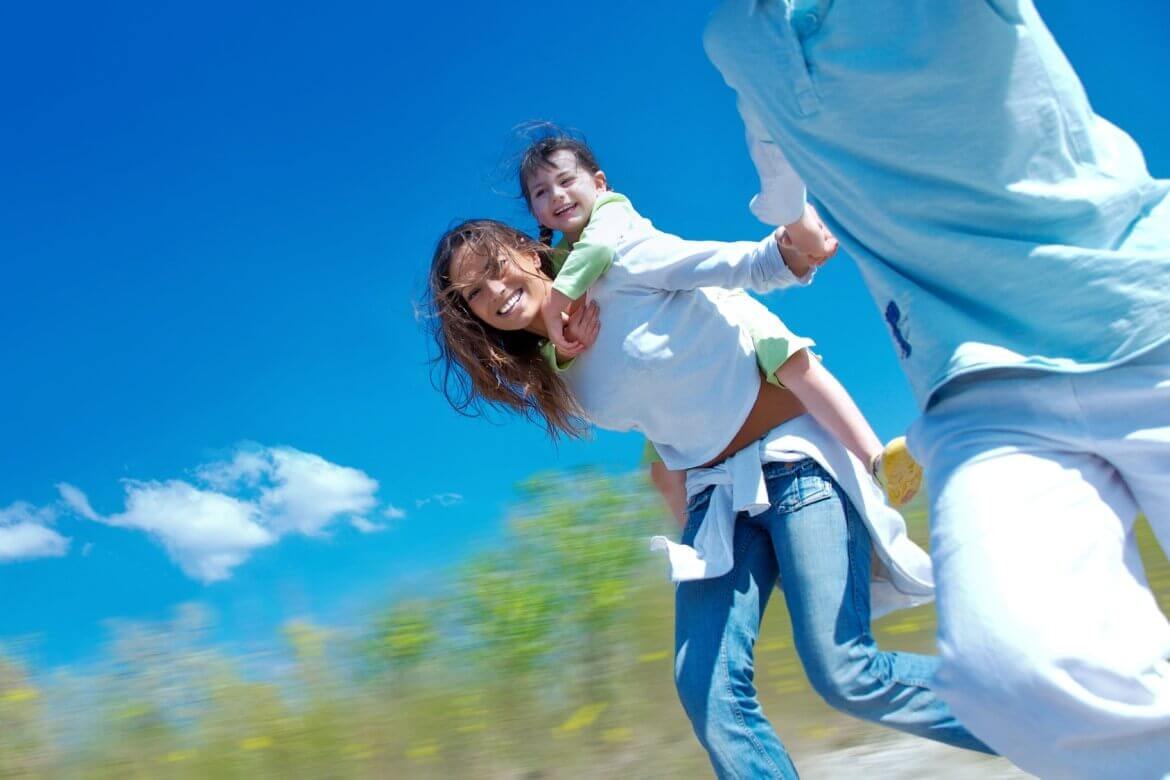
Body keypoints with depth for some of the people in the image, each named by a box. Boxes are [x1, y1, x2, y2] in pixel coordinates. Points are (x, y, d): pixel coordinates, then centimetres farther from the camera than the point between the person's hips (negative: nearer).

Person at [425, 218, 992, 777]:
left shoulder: (619, 270, -7)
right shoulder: (556, 384, 7)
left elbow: (747, 264, -11)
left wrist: (796, 243, -32)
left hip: (791, 456, -5)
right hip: (715, 492, 6)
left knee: (844, 674, -14)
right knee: (707, 689, -10)